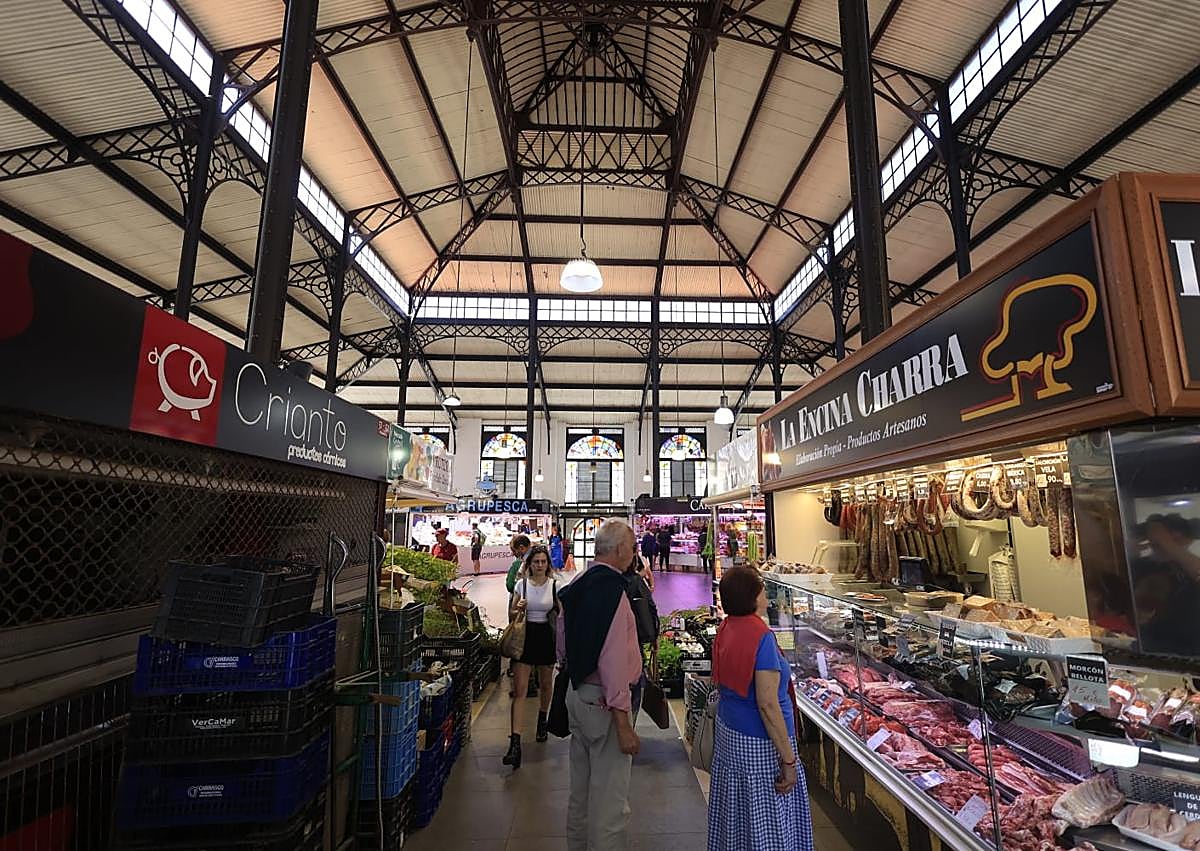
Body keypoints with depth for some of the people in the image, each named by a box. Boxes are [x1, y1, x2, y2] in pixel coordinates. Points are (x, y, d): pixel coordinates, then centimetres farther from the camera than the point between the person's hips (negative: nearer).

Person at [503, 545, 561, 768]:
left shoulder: (555, 585, -2)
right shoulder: (521, 584, 0)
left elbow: (562, 615, 5)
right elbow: (511, 614, 7)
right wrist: (518, 609, -14)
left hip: (546, 637, 0)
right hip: (525, 637, 0)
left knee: (545, 685, 18)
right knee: (519, 690, -7)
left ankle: (542, 721, 45)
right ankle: (515, 743, -7)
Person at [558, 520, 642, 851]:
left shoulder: (576, 588, 6)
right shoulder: (612, 590, -22)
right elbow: (613, 660, -26)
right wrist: (622, 724, -23)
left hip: (577, 693, 9)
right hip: (604, 702, -9)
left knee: (581, 789, 24)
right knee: (610, 800, 6)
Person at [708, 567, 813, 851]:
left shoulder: (725, 628, 0)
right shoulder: (761, 636, -24)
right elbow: (768, 705, -24)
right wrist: (788, 760, -17)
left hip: (727, 731, 8)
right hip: (758, 743, -8)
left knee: (735, 813, 22)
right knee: (768, 827, 10)